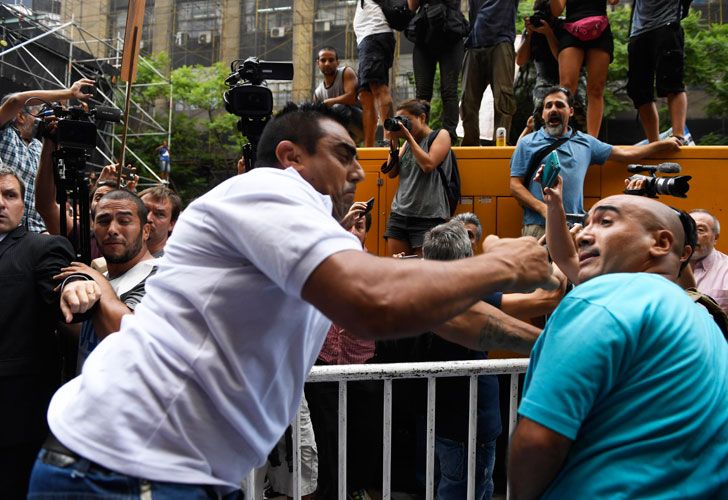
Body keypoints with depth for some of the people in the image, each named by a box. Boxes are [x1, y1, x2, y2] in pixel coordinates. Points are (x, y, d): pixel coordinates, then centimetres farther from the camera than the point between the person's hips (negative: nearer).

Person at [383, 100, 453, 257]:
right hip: (399, 213, 5)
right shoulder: (408, 143, 19)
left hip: (428, 216, -5)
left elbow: (428, 165, -12)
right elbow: (392, 173, 13)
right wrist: (394, 141, 5)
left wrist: (409, 136, -7)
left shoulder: (441, 135, 4)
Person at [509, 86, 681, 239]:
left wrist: (663, 144, 25)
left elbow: (624, 153, 24)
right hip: (538, 227, -2)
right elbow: (516, 185, 4)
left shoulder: (585, 142, 19)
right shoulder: (528, 143, 10)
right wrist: (543, 208, -10)